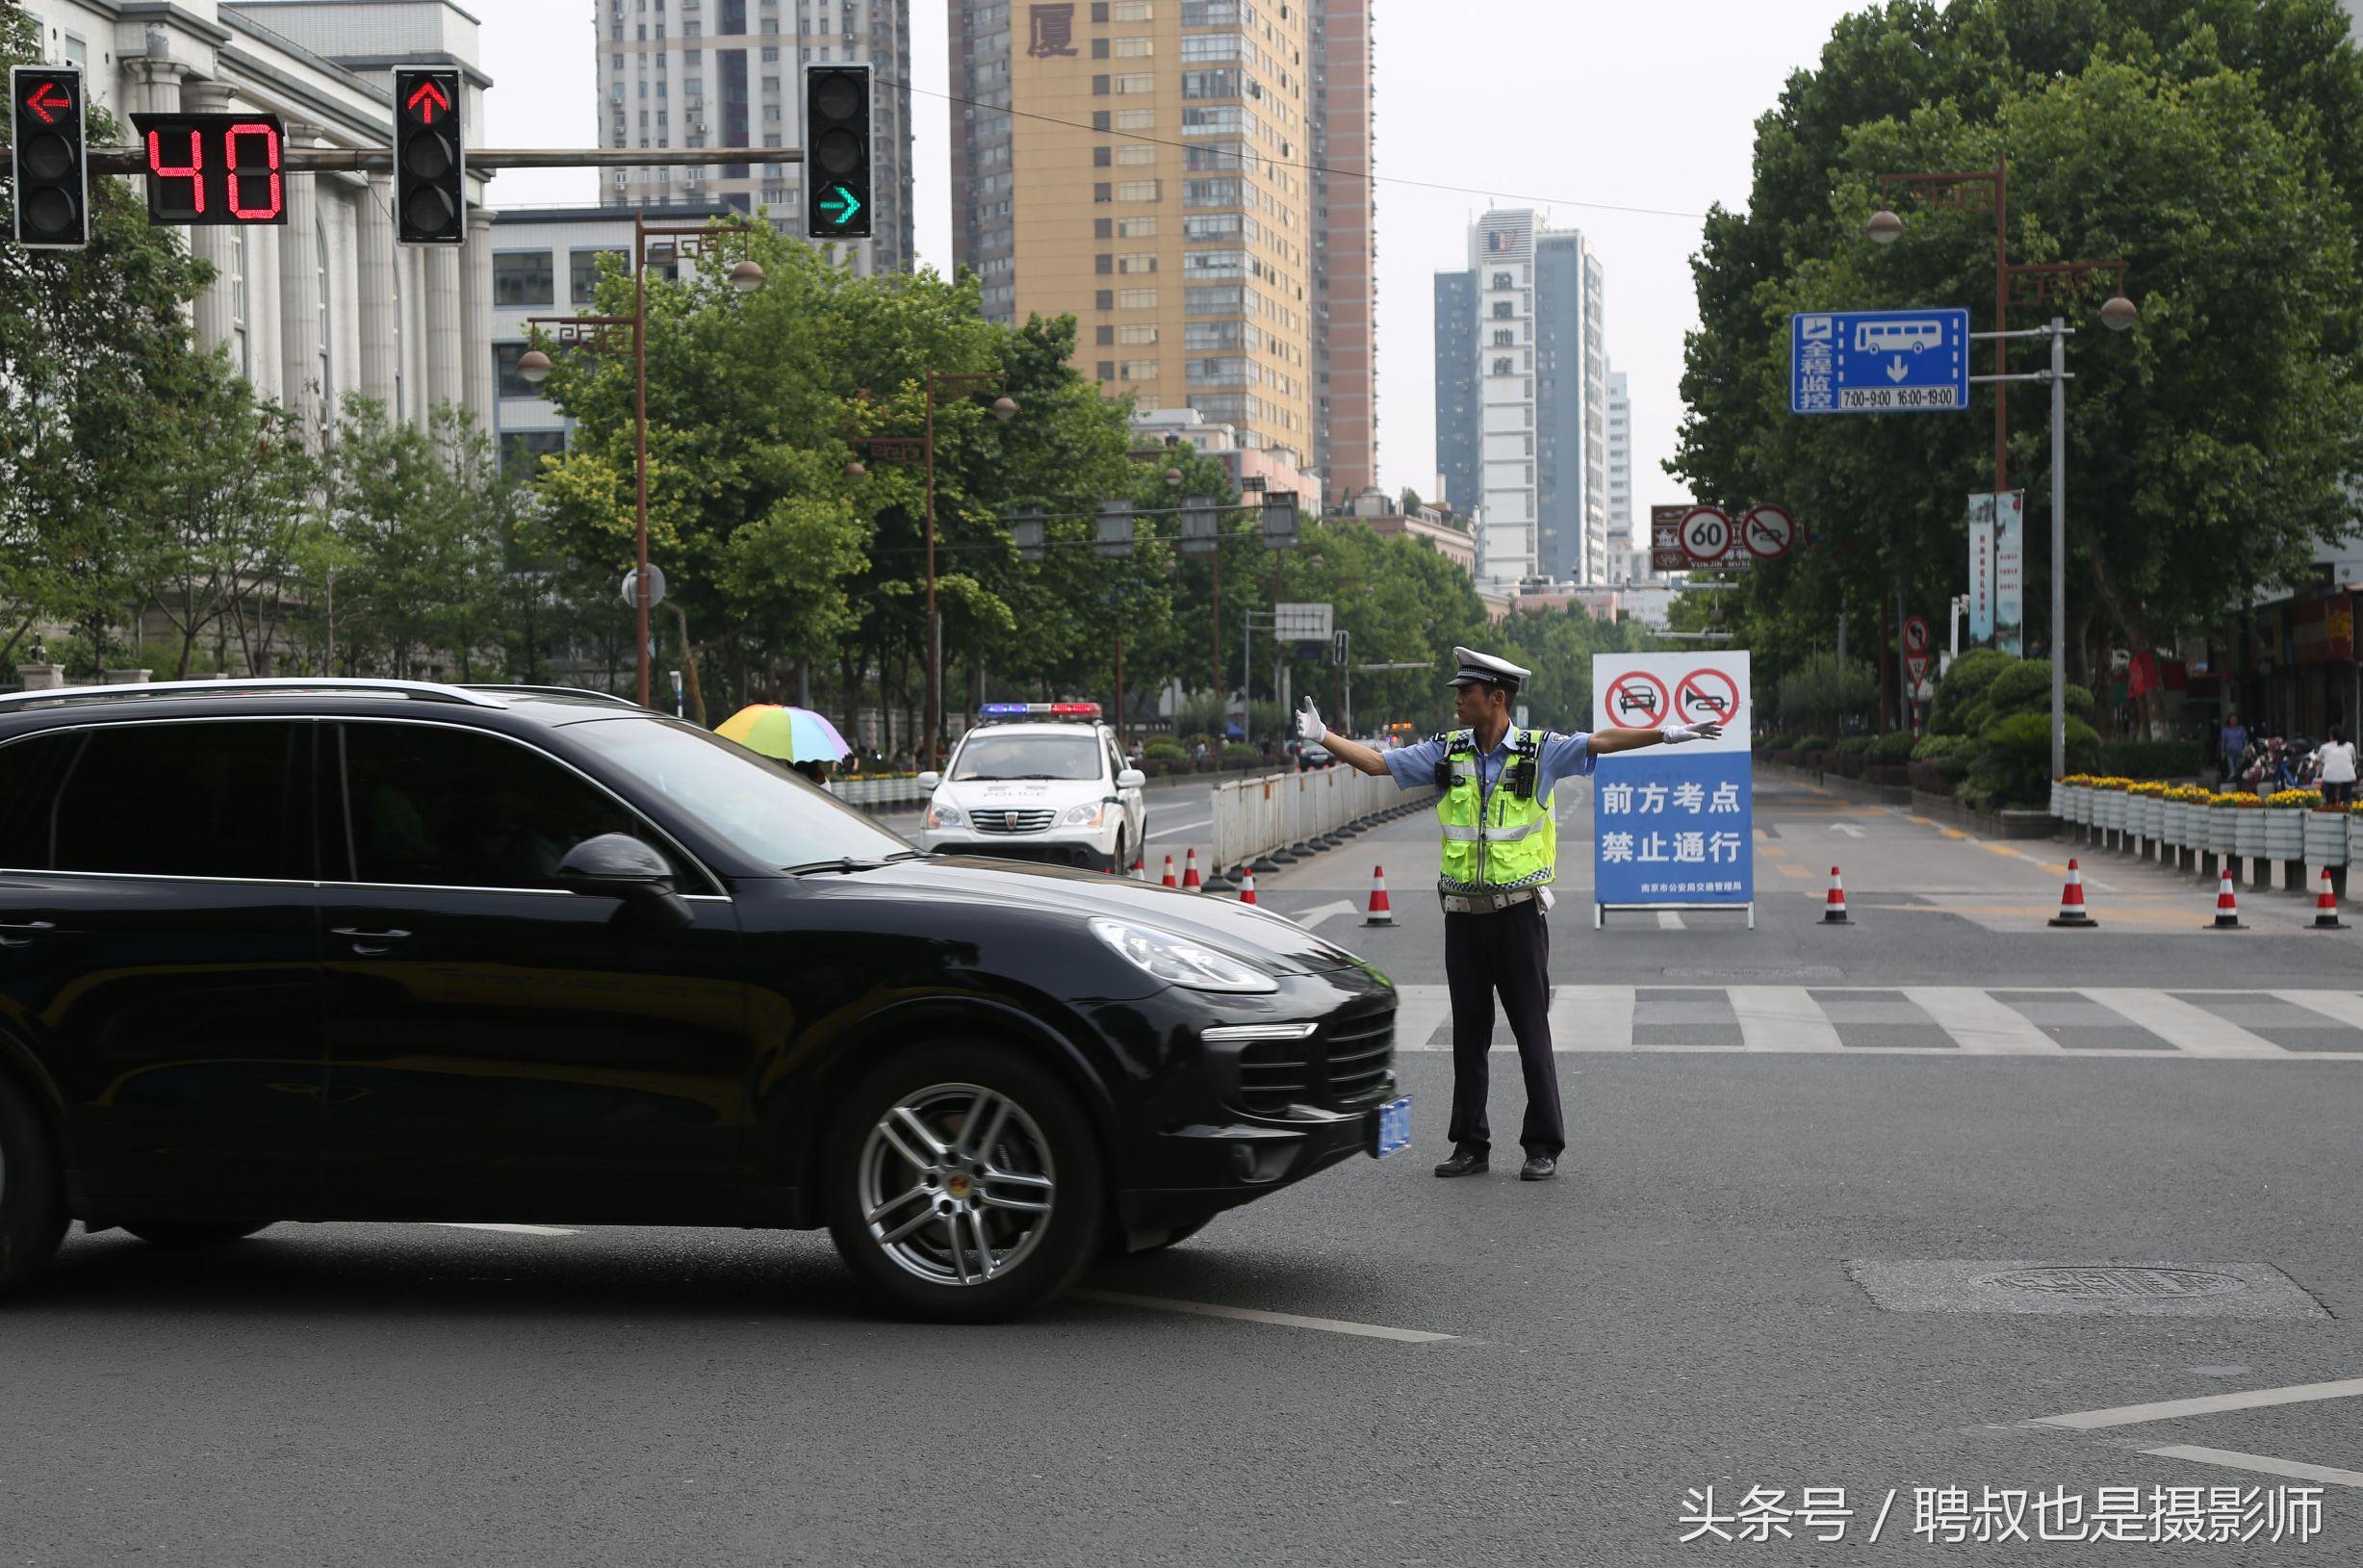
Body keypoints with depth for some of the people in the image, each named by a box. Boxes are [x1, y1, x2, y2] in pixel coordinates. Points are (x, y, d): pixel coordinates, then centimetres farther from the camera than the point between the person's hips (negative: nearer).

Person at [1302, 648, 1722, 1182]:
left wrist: (1666, 734, -22)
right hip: (1463, 913, 4)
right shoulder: (1445, 752, 7)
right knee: (1468, 1032, 8)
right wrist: (1323, 737, 2)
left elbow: (1600, 742, -11)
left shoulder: (1540, 751, -3)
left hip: (1519, 912, -4)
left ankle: (1544, 1147, 5)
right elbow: (1376, 761, 9)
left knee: (1532, 1030, -1)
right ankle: (1470, 1145, 15)